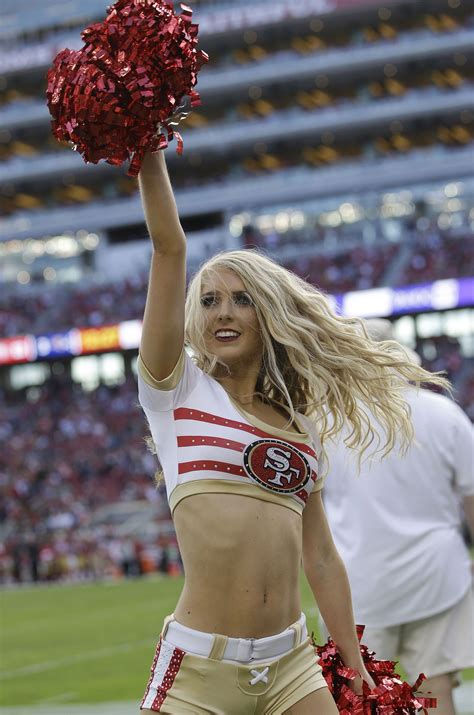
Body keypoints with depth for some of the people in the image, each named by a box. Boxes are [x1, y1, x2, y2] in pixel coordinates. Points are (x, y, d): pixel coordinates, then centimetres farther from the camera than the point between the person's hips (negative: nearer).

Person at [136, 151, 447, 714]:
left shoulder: (302, 427, 15)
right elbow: (168, 247, -5)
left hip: (290, 665, 4)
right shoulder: (178, 388, 3)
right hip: (199, 667, -4)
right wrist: (148, 154, -11)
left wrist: (356, 668, 15)